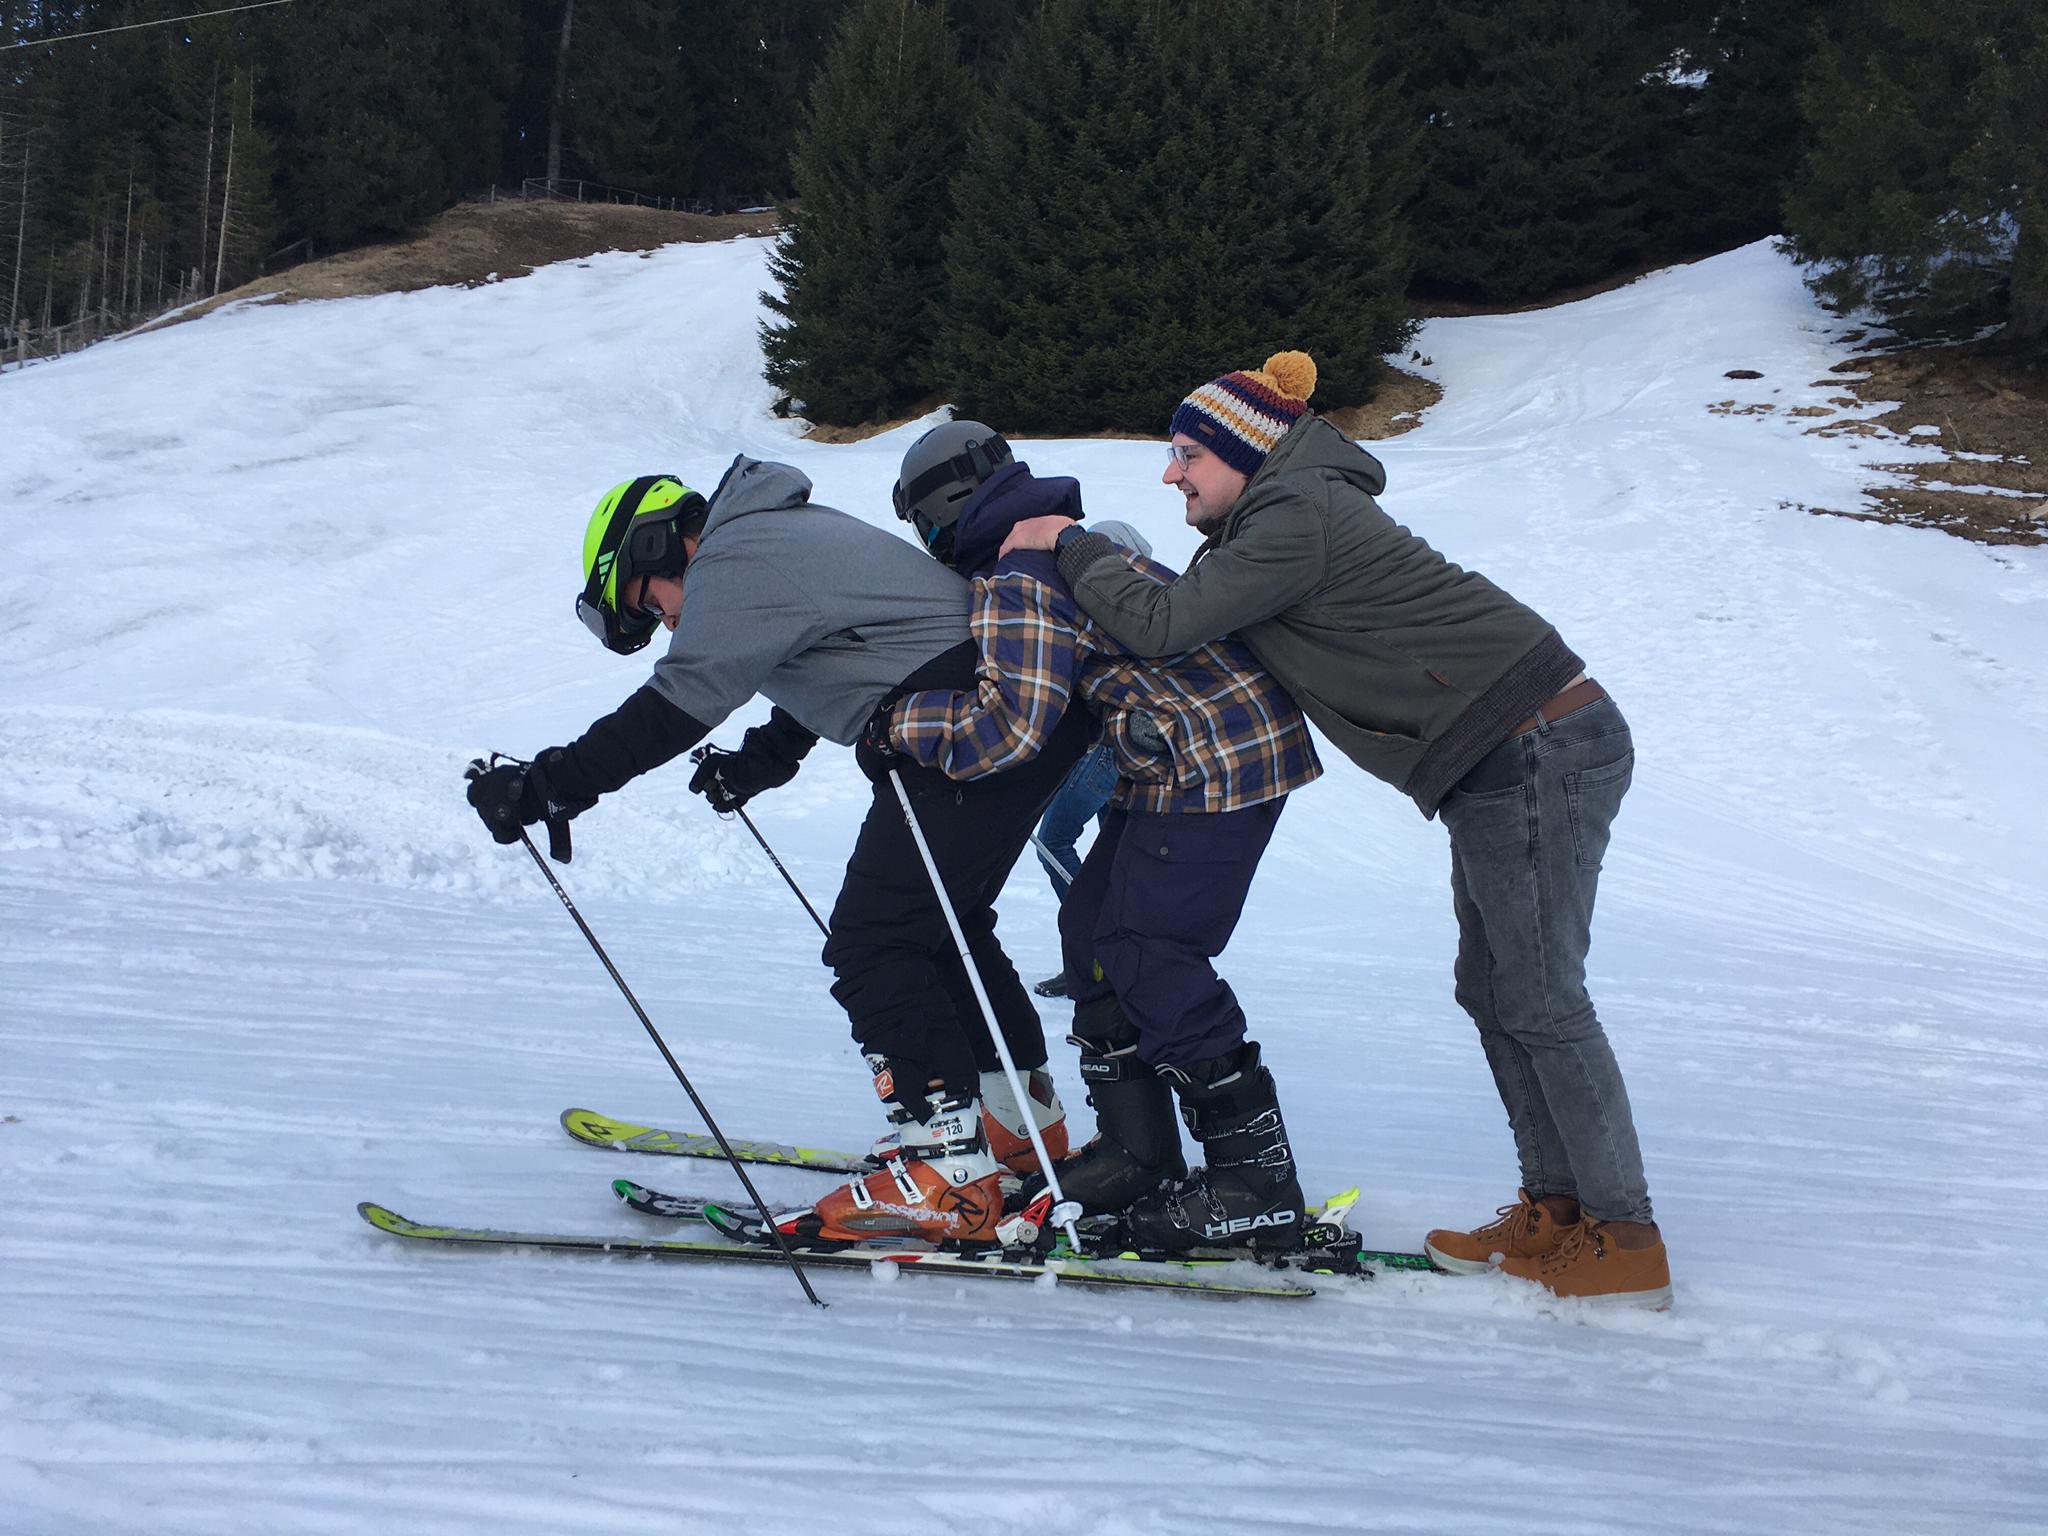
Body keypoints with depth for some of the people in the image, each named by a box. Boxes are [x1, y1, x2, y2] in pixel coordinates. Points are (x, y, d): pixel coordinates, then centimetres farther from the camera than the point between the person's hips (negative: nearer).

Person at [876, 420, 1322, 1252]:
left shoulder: (1012, 583, -14)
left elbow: (1010, 724, -23)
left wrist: (891, 721, -13)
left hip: (1216, 758, -11)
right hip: (1201, 750, 11)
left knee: (1150, 955, -11)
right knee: (1094, 927, 13)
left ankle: (1257, 1183, -10)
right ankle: (1138, 1154, 17)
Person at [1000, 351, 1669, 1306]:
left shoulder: (1297, 519, -15)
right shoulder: (1282, 516, 17)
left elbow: (1161, 626, -18)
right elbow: (1194, 634, 22)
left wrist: (1069, 544, -4)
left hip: (1539, 752, -10)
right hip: (1515, 756, 10)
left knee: (1538, 997, -6)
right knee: (1493, 989, 14)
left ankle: (1624, 1241, -2)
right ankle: (1556, 1208, 20)